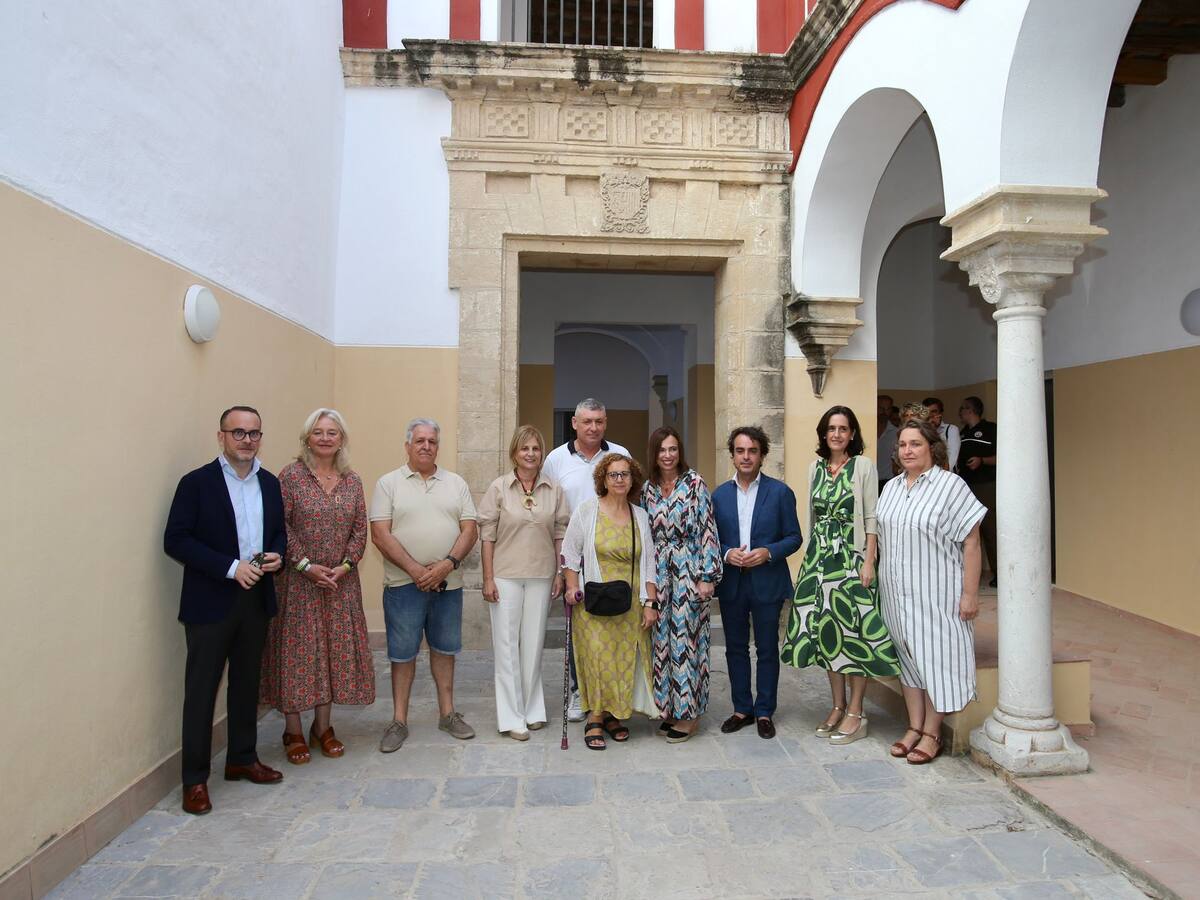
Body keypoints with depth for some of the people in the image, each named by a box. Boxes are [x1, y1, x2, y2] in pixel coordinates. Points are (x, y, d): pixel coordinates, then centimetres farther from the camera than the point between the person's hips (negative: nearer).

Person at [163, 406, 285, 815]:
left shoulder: (269, 483, 8)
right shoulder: (197, 482, -8)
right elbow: (175, 540, -13)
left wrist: (277, 554, -6)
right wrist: (231, 567, -20)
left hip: (256, 598, 5)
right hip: (211, 602, -5)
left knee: (247, 684, 16)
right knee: (201, 690, 3)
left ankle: (242, 759, 32)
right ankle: (195, 779, 15)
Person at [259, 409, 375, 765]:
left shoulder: (352, 481, 7)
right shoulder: (290, 475, -4)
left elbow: (360, 529, 5)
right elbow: (280, 525, -9)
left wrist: (345, 565, -8)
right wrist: (305, 565, -15)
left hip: (341, 583, 4)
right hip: (298, 582, -4)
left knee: (335, 650, 8)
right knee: (297, 650, 3)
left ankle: (323, 727, 23)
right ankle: (293, 732, 17)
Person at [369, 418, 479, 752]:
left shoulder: (456, 483, 7)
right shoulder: (389, 483, -1)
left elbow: (470, 530, 2)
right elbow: (380, 535, -8)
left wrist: (448, 564, -14)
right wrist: (416, 570, -15)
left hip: (448, 583, 3)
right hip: (404, 583, -2)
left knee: (444, 649, 13)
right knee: (402, 653, 6)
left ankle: (447, 713, 27)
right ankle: (399, 721, 19)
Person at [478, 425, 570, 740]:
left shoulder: (554, 489, 2)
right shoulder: (498, 487, -4)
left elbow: (561, 533, 7)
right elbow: (487, 535, -4)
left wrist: (560, 573, 3)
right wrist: (488, 578, -7)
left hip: (541, 575, 2)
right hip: (506, 576, -2)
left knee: (534, 643, 12)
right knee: (507, 644, 2)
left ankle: (532, 710, 26)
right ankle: (511, 717, 13)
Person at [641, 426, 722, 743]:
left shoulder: (694, 483, -6)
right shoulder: (648, 489, 9)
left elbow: (708, 529, -8)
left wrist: (708, 576, -12)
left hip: (689, 571, -5)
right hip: (658, 573, 5)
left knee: (686, 638, 0)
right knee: (662, 639, 9)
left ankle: (690, 713, 13)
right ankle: (670, 707, 23)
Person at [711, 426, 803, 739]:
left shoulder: (780, 492, -3)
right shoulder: (719, 495, 5)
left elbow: (794, 537, -2)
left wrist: (768, 552, -18)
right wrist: (727, 554, -12)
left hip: (767, 583, -3)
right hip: (731, 584, 3)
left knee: (767, 650, 8)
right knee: (735, 648, 12)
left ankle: (765, 712, 22)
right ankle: (742, 708, 26)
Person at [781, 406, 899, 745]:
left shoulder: (863, 466, -4)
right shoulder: (815, 467, 10)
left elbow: (871, 519, -7)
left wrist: (869, 562, -13)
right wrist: (809, 559, 13)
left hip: (852, 557, -5)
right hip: (819, 557, 5)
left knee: (853, 631, -1)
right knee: (825, 629, 9)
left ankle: (855, 714, 10)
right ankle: (838, 706, 23)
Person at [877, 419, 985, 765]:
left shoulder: (951, 485, -10)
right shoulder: (891, 487, 9)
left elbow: (971, 543, -12)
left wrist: (970, 594, -14)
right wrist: (880, 581, 11)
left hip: (937, 592, -6)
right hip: (898, 593, 6)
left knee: (935, 657, 3)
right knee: (907, 656, 13)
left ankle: (932, 733, 17)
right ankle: (914, 727, 25)